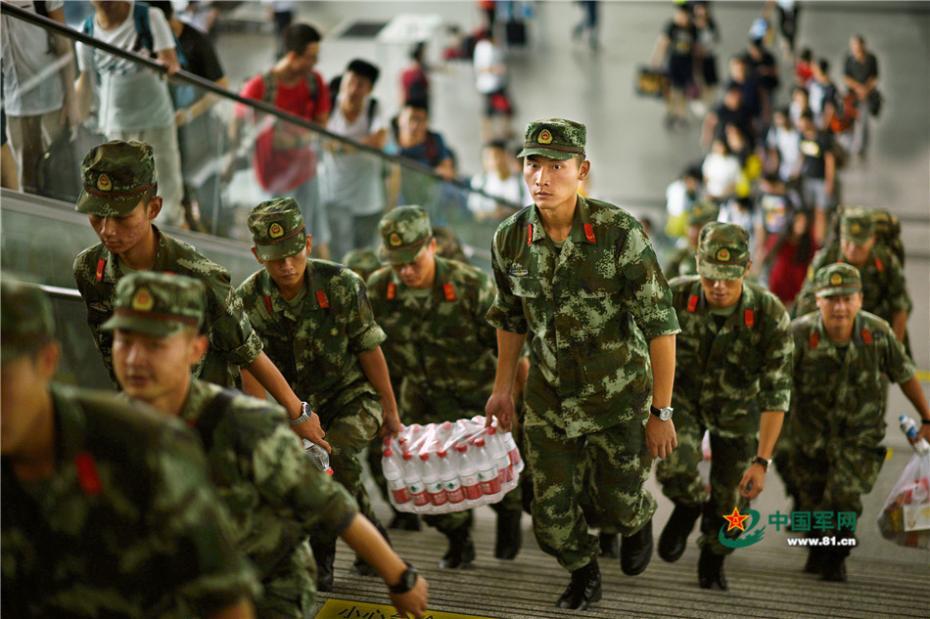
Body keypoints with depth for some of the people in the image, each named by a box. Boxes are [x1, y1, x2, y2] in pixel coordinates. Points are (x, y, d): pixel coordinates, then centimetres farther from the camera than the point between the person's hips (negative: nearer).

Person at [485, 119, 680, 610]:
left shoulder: (618, 232, -22)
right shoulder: (510, 240, -9)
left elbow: (660, 324, -17)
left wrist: (661, 412, -15)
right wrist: (503, 388, 14)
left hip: (618, 395, -3)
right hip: (548, 400, 3)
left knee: (617, 503, 10)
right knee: (550, 511, 6)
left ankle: (638, 521, 49)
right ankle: (584, 576, 37)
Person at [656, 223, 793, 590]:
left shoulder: (770, 316, -30)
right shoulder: (675, 297, -26)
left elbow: (776, 394, -24)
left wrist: (762, 461, -27)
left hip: (737, 408, 0)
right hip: (683, 397, 0)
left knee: (731, 505, 5)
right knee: (673, 466, -28)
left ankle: (712, 564, 38)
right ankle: (690, 506, 9)